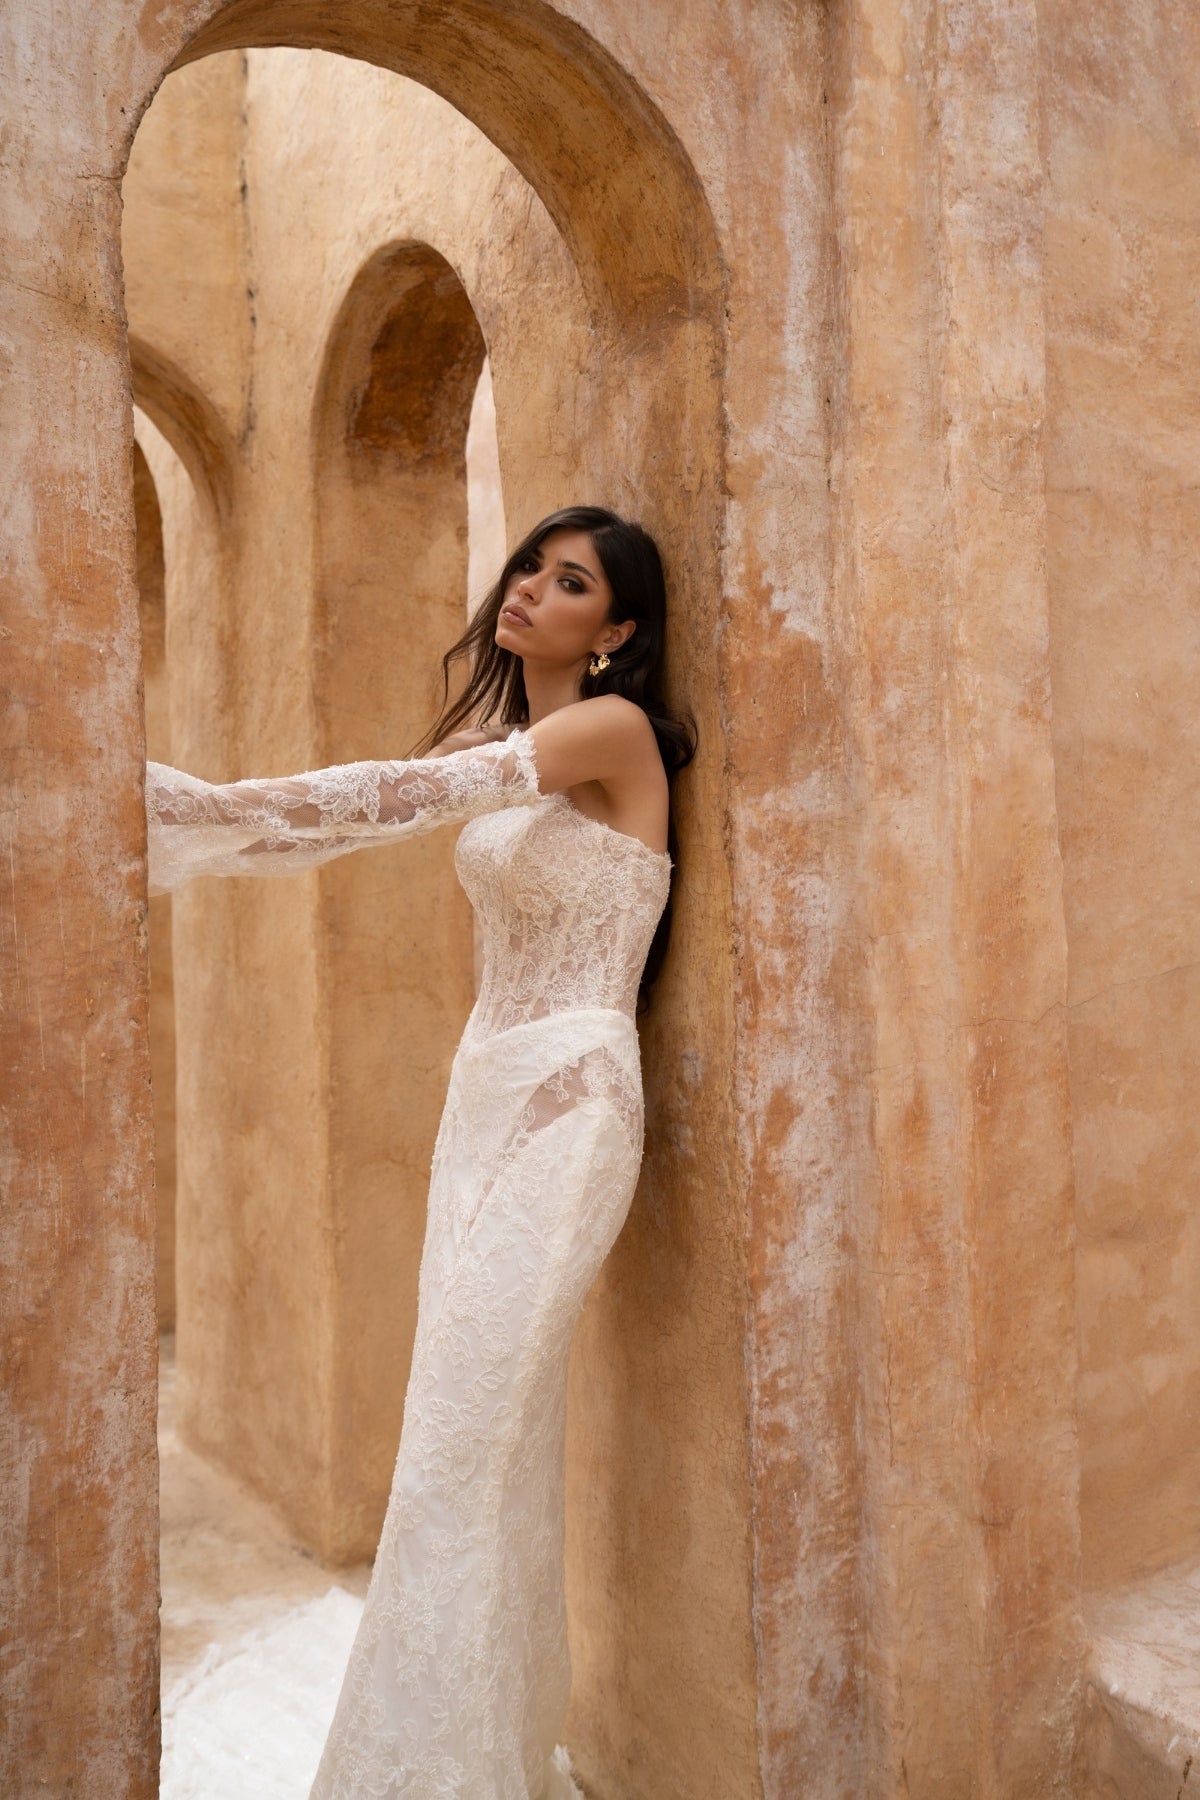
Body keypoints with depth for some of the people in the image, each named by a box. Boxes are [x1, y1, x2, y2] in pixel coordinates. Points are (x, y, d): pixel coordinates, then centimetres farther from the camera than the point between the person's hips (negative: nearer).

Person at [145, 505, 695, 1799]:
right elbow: (355, 816, 9)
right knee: (496, 1426, 12)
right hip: (488, 1088, 8)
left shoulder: (613, 725, -9)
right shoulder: (494, 738, 15)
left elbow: (411, 793, -21)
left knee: (464, 1437, -8)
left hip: (568, 1097, -8)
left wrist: (180, 797, -25)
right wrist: (176, 822, -3)